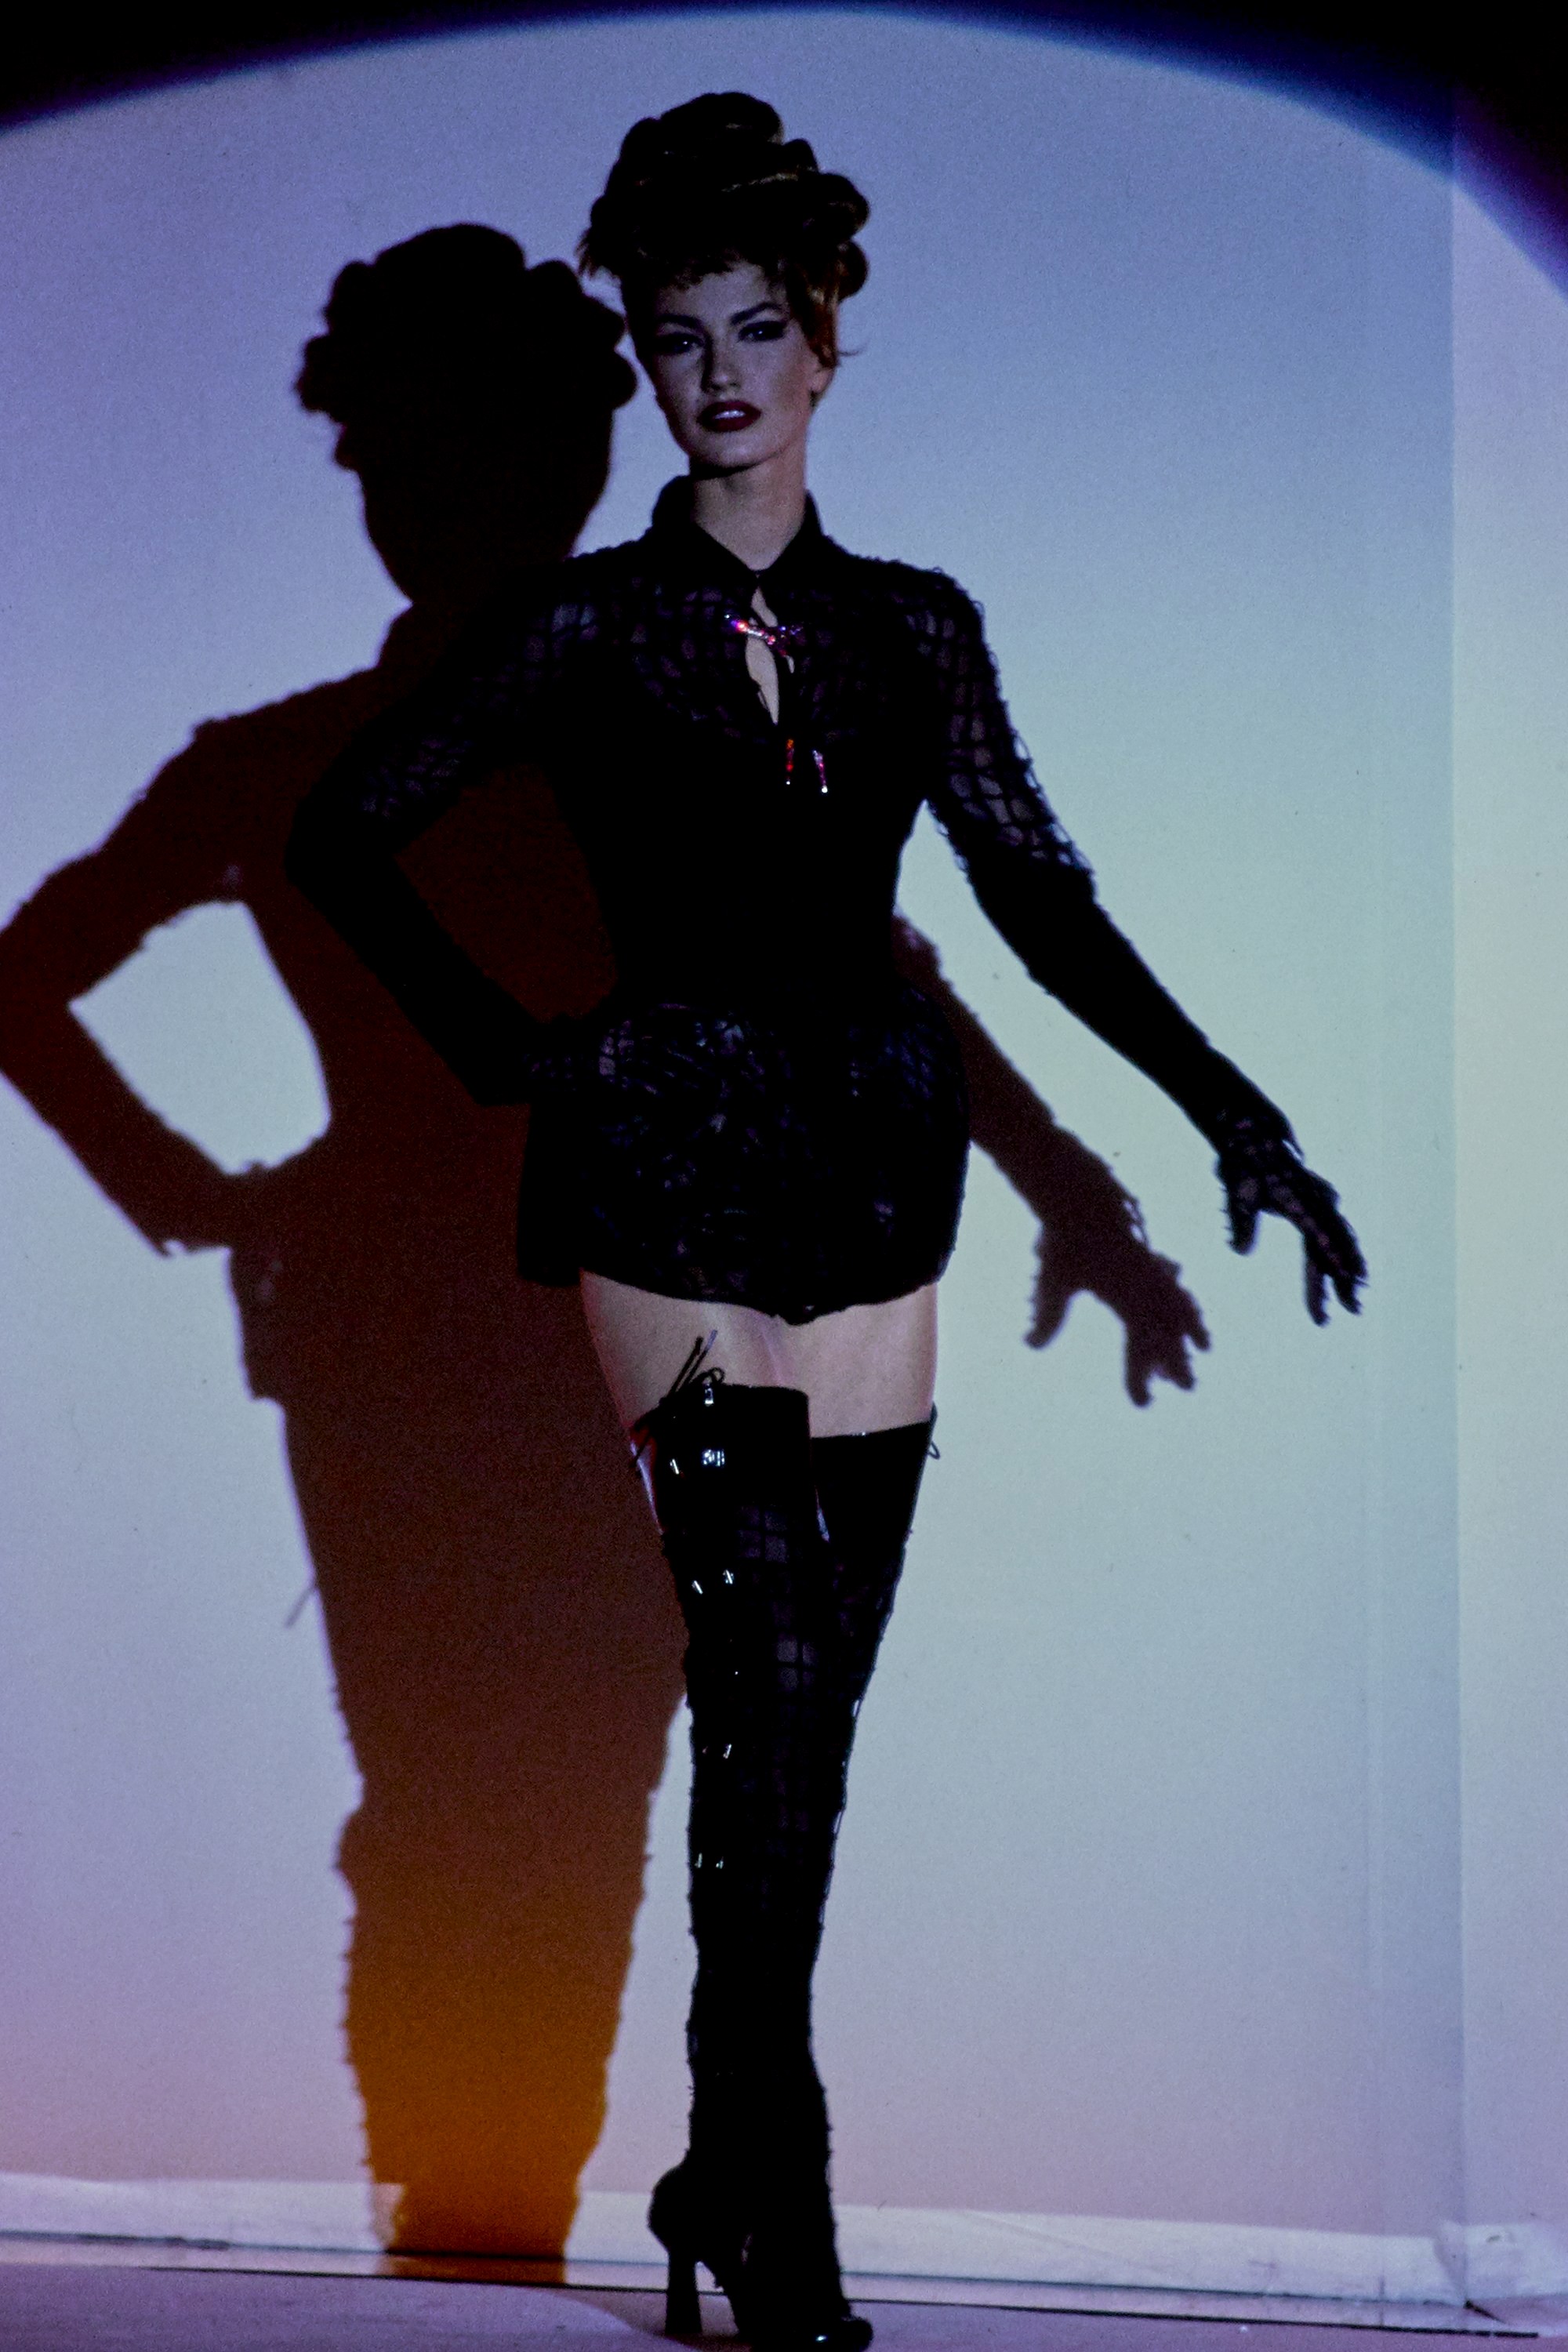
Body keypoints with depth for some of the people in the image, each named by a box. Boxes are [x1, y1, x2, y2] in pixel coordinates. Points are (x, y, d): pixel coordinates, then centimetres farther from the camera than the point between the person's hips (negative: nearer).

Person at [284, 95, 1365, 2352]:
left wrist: (1232, 1111, 9)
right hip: (677, 1178, -3)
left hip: (876, 1169, 4)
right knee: (770, 1682, -11)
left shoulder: (914, 626, 11)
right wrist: (507, 1042, -3)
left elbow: (1039, 890, 13)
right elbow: (344, 833, 3)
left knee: (813, 1703, 5)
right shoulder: (585, 625, 2)